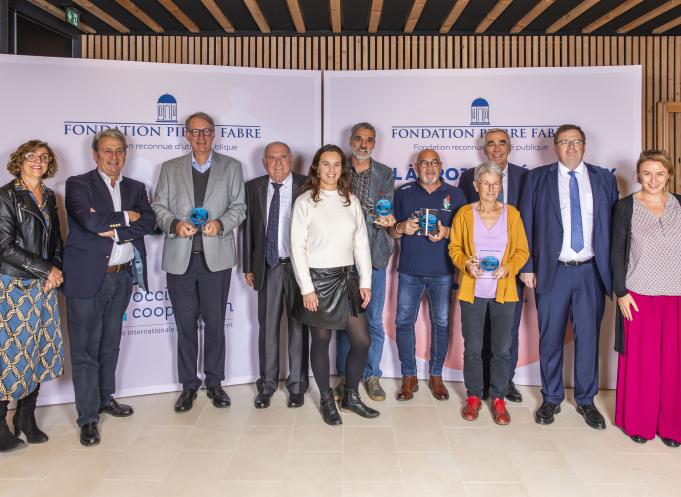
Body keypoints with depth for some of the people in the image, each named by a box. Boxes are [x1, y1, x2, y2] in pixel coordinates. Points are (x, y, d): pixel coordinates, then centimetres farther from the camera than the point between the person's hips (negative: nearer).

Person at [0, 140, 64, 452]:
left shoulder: (49, 197, 12)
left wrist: (54, 271, -1)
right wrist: (47, 269, -12)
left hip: (44, 286, 6)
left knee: (38, 351, 8)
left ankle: (27, 418, 21)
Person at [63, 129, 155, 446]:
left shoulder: (135, 189, 12)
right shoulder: (78, 184, -2)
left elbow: (148, 222, -4)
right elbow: (90, 221, -19)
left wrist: (112, 229, -14)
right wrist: (125, 218, -8)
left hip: (122, 277, 5)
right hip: (88, 278, -5)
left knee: (110, 344, 18)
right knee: (85, 350, 0)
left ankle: (106, 398, 34)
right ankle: (88, 417, 10)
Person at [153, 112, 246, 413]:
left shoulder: (231, 167, 9)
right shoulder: (170, 169, 11)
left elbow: (239, 207, 5)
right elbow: (158, 206, 8)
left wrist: (221, 223, -14)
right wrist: (174, 224, -12)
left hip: (216, 256, -1)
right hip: (180, 257, 1)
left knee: (215, 322, 6)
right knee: (185, 324, 7)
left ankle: (214, 382, 21)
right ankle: (188, 385, 20)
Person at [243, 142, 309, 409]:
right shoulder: (254, 187, 6)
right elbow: (249, 228, 8)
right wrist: (248, 266, 6)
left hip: (298, 266, -2)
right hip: (268, 267, 2)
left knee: (298, 326, 8)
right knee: (267, 327, 9)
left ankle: (297, 384, 21)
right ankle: (267, 384, 23)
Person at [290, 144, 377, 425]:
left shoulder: (351, 201, 8)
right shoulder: (305, 201, -4)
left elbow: (361, 244, 8)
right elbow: (297, 247, -7)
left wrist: (365, 282, 2)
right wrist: (306, 288, -12)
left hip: (347, 277, 4)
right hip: (318, 278, -4)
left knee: (362, 341, 4)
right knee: (321, 341, 7)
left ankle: (350, 396, 25)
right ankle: (327, 400, 25)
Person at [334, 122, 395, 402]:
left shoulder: (385, 174, 9)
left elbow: (388, 211, 6)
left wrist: (388, 220, -15)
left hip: (374, 255, 0)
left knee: (374, 321, 5)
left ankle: (372, 375, 19)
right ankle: (344, 376, 20)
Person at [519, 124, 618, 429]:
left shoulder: (604, 179, 9)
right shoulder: (537, 178, 5)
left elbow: (614, 225, 5)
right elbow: (526, 225, 2)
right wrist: (527, 267, -4)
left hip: (591, 271, 1)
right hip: (553, 270, -1)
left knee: (588, 337, 8)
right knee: (550, 338, 7)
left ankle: (586, 400, 25)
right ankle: (551, 399, 23)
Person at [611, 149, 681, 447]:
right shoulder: (626, 207, 0)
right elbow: (617, 252, -1)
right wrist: (621, 292, -7)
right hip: (639, 296, -2)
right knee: (639, 360, 4)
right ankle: (637, 422, 19)